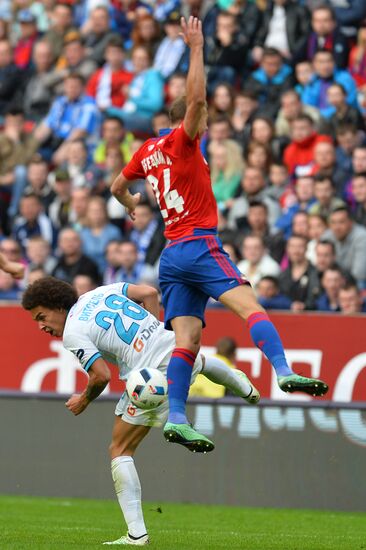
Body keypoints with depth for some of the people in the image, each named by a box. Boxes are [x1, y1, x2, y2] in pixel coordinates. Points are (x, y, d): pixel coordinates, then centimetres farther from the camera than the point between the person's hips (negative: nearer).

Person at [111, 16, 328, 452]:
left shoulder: (147, 152, 18)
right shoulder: (180, 143, -3)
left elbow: (117, 187, 32)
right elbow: (195, 98, -17)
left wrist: (131, 204, 53)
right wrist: (196, 47, -13)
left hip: (171, 253, 8)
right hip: (198, 246, -8)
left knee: (187, 338, -1)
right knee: (249, 305, -20)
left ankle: (175, 417, -12)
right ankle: (283, 372, -40)